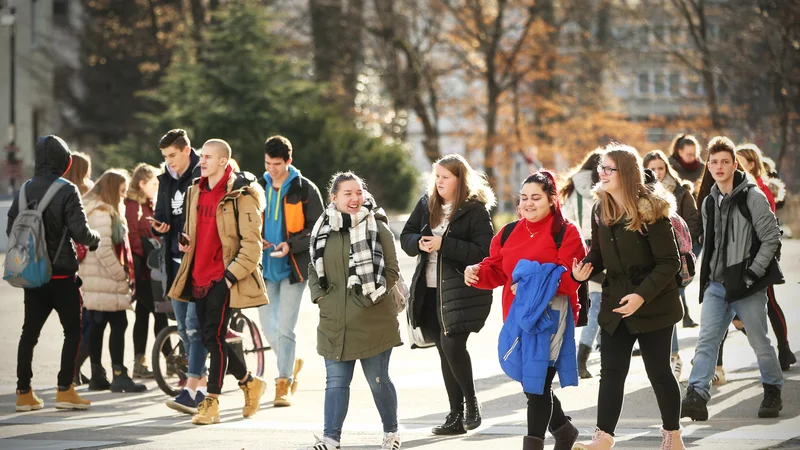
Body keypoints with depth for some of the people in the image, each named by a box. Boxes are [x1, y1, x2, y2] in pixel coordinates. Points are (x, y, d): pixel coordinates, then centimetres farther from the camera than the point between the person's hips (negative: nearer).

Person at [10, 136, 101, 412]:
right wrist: (95, 239, 3)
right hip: (62, 273, -5)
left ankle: (24, 393, 11)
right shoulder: (67, 191, -13)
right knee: (73, 329, 5)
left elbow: (11, 229, 6)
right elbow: (80, 232, -18)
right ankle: (64, 389, -1)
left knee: (30, 331, 10)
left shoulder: (25, 190, 2)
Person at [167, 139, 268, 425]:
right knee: (210, 339, 10)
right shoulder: (196, 191, 12)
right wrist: (185, 240, 5)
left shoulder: (240, 196, -11)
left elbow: (252, 243, -13)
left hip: (224, 277, -8)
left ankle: (211, 402, -4)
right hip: (199, 276, 8)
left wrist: (233, 274, -19)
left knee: (214, 337, -11)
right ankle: (250, 383, 29)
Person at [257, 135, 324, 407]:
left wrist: (291, 244, -19)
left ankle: (284, 384, 3)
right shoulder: (259, 188, 8)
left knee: (285, 328, -6)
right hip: (265, 267, 5)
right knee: (268, 326, 7)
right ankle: (291, 363, 33)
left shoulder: (305, 190, -5)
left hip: (293, 267, -5)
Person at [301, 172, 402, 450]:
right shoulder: (323, 229, 7)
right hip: (334, 322, 4)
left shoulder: (378, 227, -5)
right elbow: (313, 268, 17)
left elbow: (392, 270, -3)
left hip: (373, 321, -3)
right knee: (336, 382, 4)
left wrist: (372, 295, -11)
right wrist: (319, 295, 2)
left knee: (378, 381, 7)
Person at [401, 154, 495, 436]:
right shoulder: (426, 204, 10)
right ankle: (456, 416, 14)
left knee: (452, 343, -17)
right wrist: (419, 242, -10)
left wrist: (444, 245, -21)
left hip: (462, 290, -6)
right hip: (430, 290, 6)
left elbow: (483, 252, -16)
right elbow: (406, 237, 13)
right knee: (445, 350, 8)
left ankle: (472, 403, 3)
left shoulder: (475, 210, -8)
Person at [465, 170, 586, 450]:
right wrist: (477, 273, -9)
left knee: (537, 383, -8)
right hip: (518, 315, 7)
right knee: (529, 381, 15)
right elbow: (496, 271, 13)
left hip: (550, 314, -7)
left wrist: (533, 286, -23)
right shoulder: (508, 233, 13)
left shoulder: (566, 233, -6)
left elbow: (569, 277, -15)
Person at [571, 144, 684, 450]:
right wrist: (583, 269, -9)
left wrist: (642, 295, -25)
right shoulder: (600, 211, 4)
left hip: (653, 306, -5)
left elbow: (669, 262, -17)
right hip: (615, 304, 5)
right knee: (611, 371, 0)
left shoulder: (651, 211, -16)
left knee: (658, 370, 4)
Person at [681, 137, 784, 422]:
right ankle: (697, 396, -15)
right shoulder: (709, 202, 12)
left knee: (760, 343, 6)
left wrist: (753, 273, -14)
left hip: (747, 286, -5)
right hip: (716, 285, 5)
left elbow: (772, 239, -10)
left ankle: (773, 393, 23)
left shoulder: (752, 197, -8)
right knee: (707, 341, -7)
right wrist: (706, 276, 11)